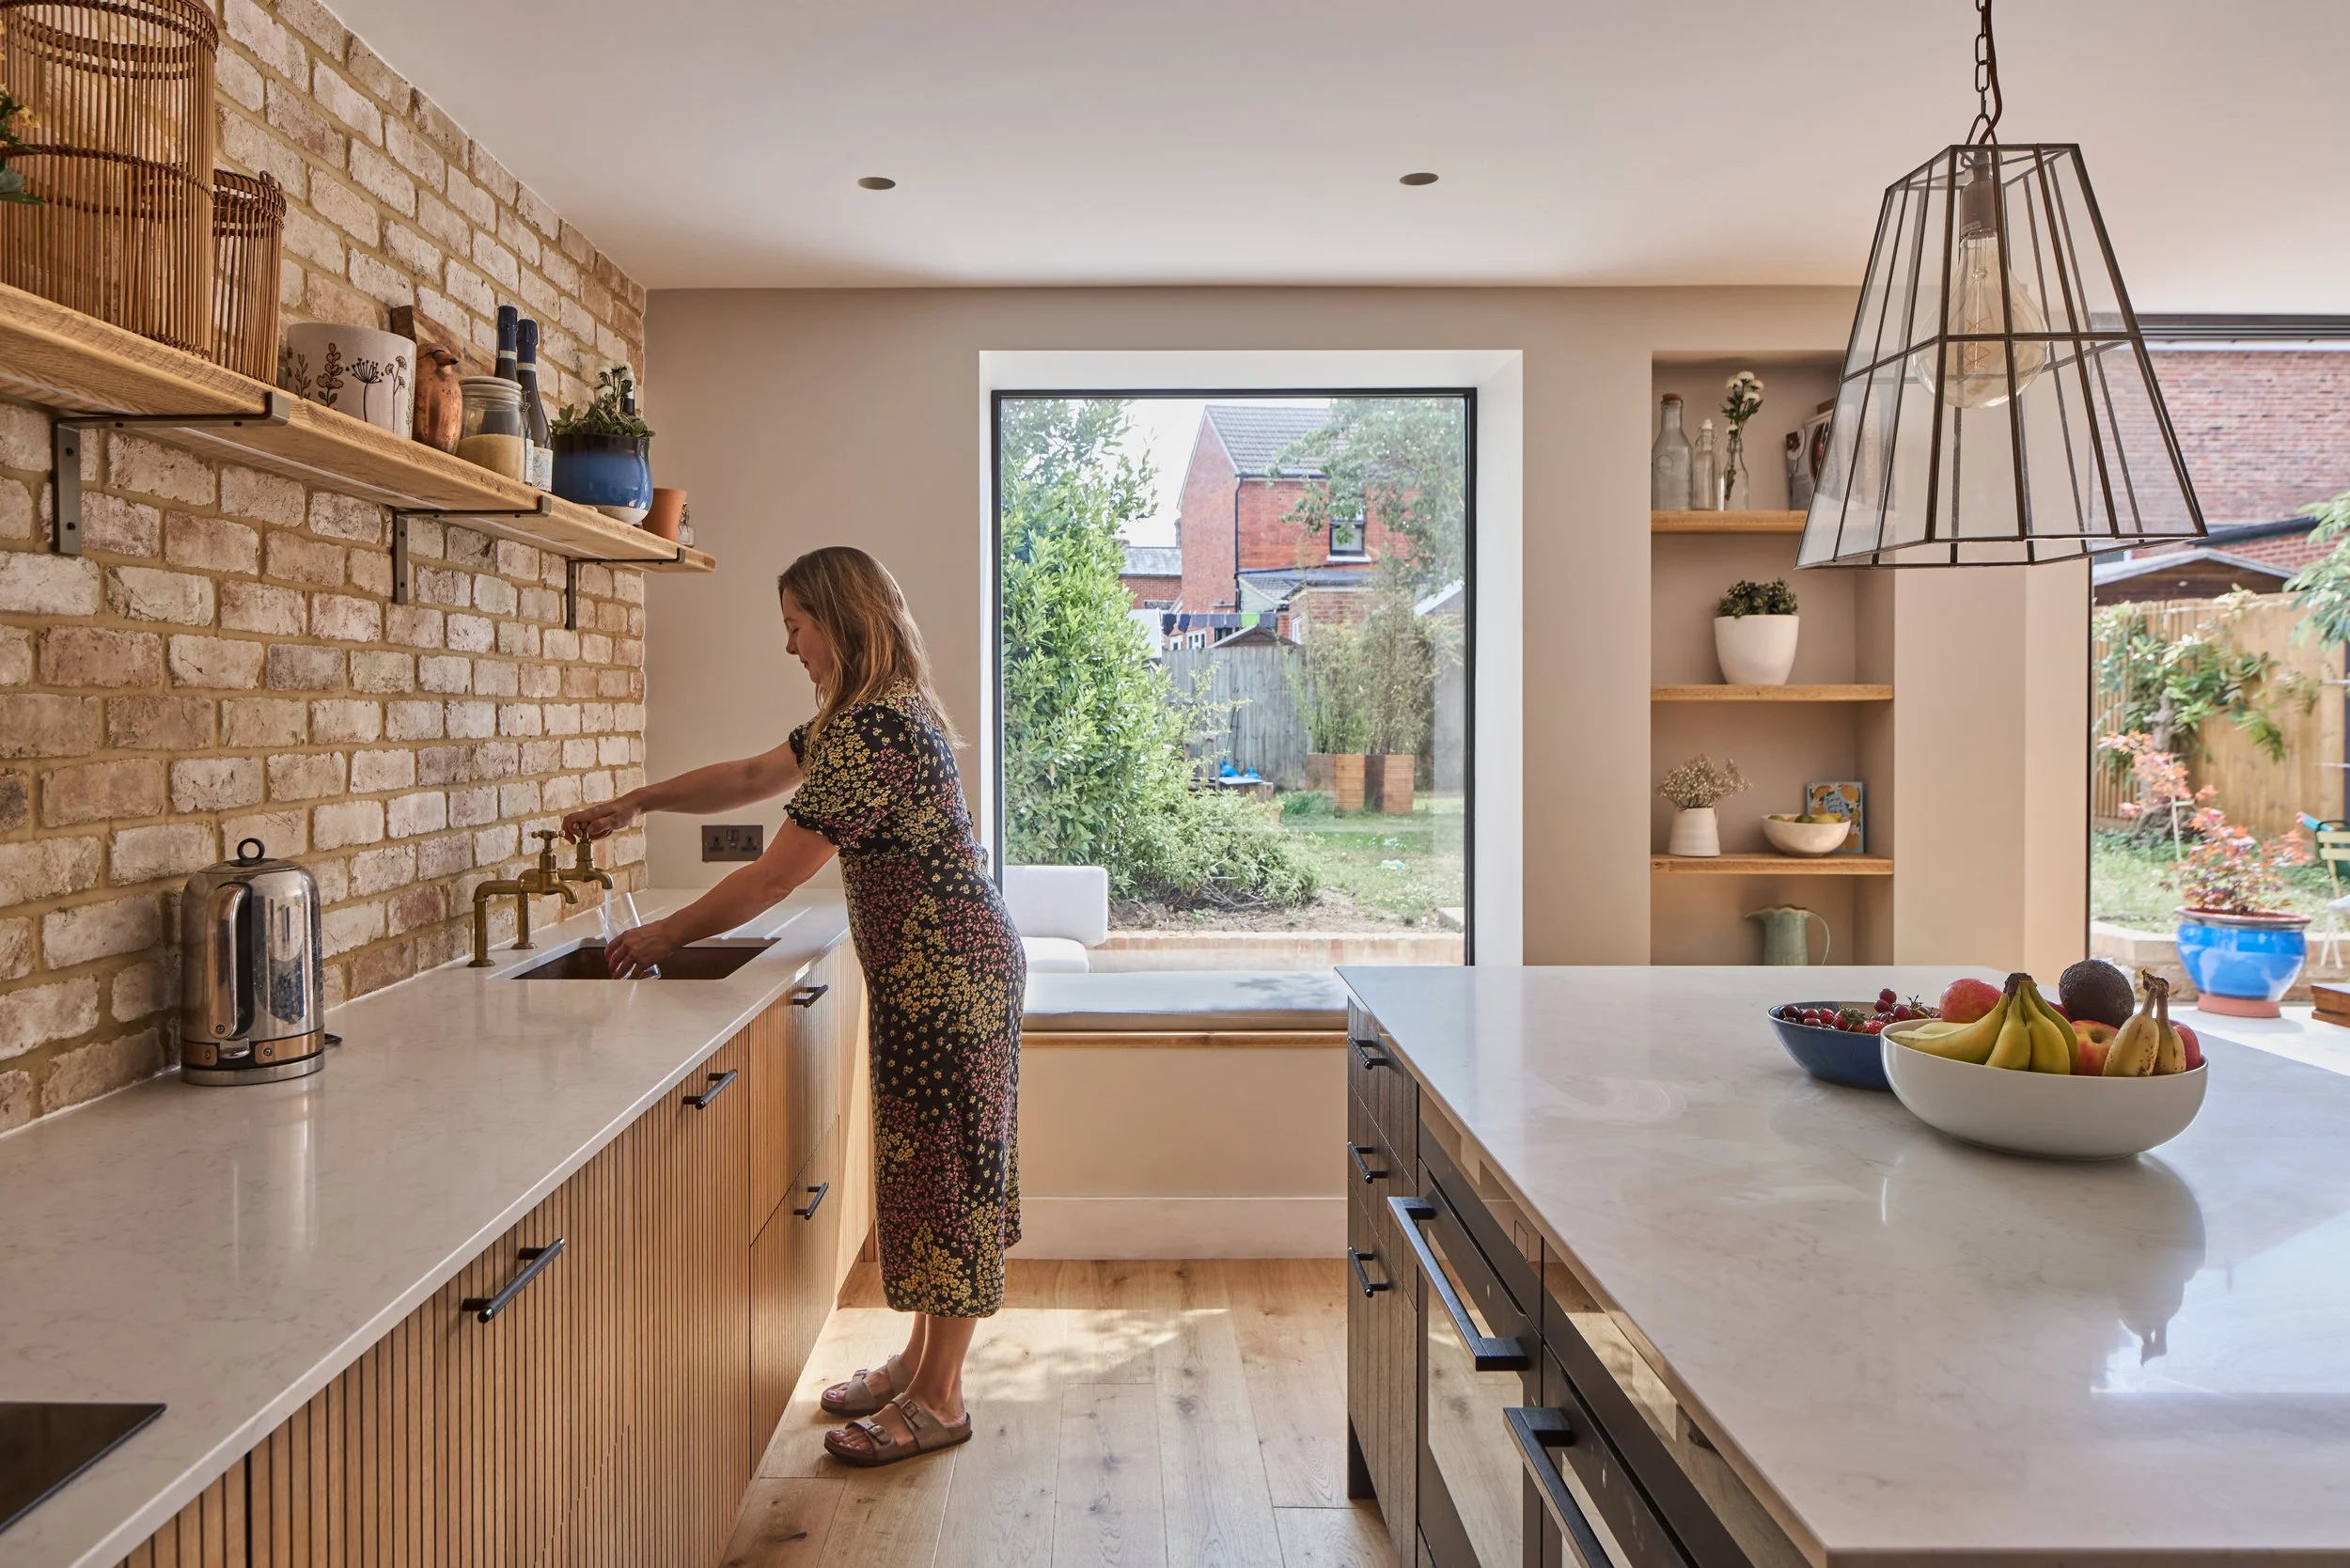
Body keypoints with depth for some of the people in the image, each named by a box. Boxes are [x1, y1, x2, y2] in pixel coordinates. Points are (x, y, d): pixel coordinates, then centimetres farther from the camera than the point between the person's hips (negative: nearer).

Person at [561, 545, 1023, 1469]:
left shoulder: (870, 731, -21)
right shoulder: (867, 718, 13)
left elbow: (775, 877, -18)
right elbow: (752, 778, 22)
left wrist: (665, 937, -7)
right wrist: (634, 804, 20)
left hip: (945, 974, -11)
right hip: (933, 970, 11)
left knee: (945, 1167, 0)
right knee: (929, 1163, 17)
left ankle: (938, 1400, 13)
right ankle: (921, 1359, 31)